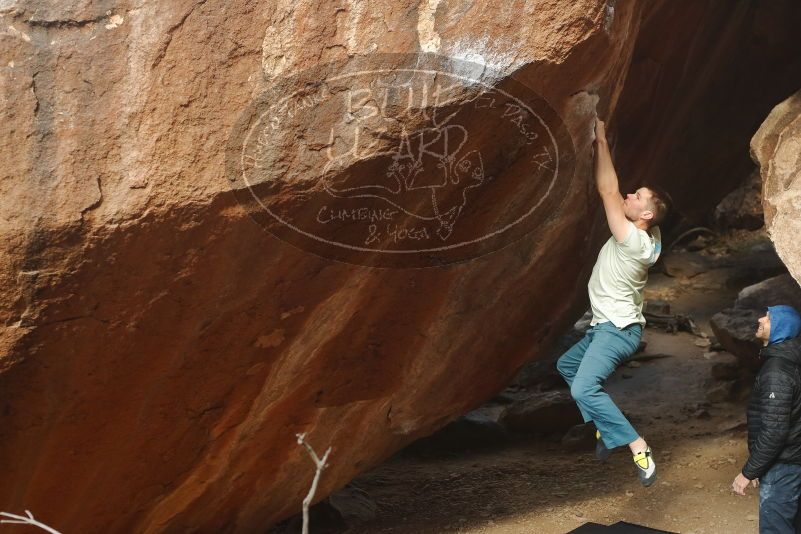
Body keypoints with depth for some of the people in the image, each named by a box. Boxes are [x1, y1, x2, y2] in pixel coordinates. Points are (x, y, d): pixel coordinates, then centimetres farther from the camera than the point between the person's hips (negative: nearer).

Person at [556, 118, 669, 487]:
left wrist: (601, 141, -15)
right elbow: (610, 191, 8)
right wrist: (600, 144, 4)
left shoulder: (634, 241, -23)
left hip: (617, 330, -11)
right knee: (567, 365, 28)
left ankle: (639, 449, -25)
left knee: (584, 388, -26)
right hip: (607, 328, 11)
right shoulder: (645, 235, 2)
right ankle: (604, 426, 23)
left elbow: (608, 193, -22)